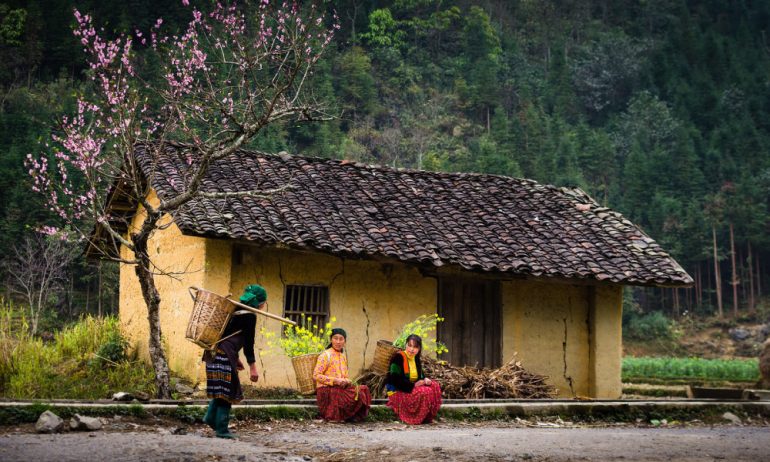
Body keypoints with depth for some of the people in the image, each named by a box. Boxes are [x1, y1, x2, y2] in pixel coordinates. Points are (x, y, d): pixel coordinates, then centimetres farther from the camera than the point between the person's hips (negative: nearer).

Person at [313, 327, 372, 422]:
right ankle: (331, 415, -12)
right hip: (326, 390, -7)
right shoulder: (326, 355, -6)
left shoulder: (343, 356, 17)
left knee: (363, 390, -13)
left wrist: (347, 381, -1)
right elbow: (316, 375, -13)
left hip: (340, 389, 7)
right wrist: (335, 381, -19)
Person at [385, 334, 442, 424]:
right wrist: (413, 385, -22)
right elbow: (395, 381, -22)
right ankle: (415, 419, -13)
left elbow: (420, 376, 20)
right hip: (397, 393, -9)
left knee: (435, 386, -6)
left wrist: (425, 380, -5)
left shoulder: (416, 359, 11)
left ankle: (427, 417, -3)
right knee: (425, 392, -26)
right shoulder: (398, 357, -15)